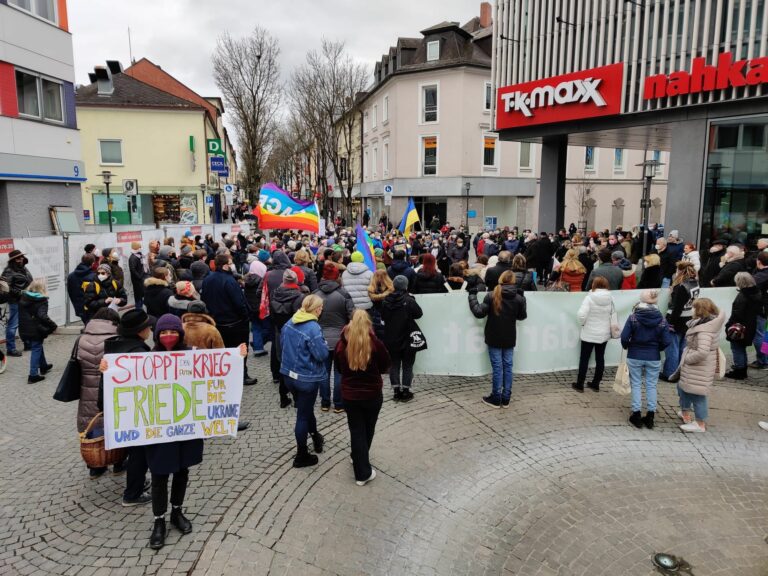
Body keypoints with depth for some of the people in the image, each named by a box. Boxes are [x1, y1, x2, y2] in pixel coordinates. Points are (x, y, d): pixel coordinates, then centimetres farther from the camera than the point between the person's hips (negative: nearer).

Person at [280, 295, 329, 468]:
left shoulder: (289, 323, 0)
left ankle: (316, 437, 44)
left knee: (305, 409, 25)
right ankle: (301, 456, 20)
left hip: (289, 374, 7)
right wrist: (324, 344, -3)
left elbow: (282, 345, 12)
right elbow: (322, 354, -22)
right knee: (303, 415, 6)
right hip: (307, 378, -7)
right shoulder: (313, 328, -24)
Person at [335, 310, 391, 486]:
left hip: (349, 394, 1)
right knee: (368, 429, 20)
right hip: (372, 394, -1)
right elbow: (385, 367, -4)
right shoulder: (375, 344, -17)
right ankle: (364, 471, 38)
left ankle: (362, 473, 15)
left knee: (356, 431, 11)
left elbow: (339, 368, 5)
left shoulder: (341, 344, -9)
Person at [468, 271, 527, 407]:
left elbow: (479, 313, -12)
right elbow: (522, 316, 11)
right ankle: (505, 399, 15)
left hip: (494, 338, -2)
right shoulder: (518, 298, -2)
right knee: (508, 366, 9)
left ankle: (496, 398, 10)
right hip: (510, 338, 3)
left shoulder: (491, 296, -13)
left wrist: (472, 295, -3)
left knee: (497, 367, 3)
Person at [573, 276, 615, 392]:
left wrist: (583, 323, -4)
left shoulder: (590, 297, -17)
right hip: (604, 334, 4)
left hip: (589, 334, -4)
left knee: (584, 358, 6)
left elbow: (581, 314, -24)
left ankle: (580, 384, 12)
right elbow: (613, 315, 2)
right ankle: (596, 384, 21)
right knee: (600, 358, 13)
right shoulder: (610, 298, -4)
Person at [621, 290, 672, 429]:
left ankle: (636, 415, 14)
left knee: (636, 385, 10)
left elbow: (624, 337, -12)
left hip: (635, 356, -1)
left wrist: (626, 347, 8)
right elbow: (666, 342, -6)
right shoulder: (662, 320, -7)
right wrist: (656, 349, 13)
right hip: (654, 358, 1)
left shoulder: (633, 317, -12)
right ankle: (650, 416, 18)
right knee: (651, 386, 12)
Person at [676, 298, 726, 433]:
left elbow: (702, 352, -34)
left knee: (697, 394, 4)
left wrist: (687, 359, -20)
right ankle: (685, 414, 39)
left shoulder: (704, 330, -25)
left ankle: (700, 423, 19)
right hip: (694, 367, 10)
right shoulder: (707, 324, 5)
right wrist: (686, 359, 8)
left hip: (699, 368, -10)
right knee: (682, 387, 22)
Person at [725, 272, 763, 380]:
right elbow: (759, 311, 14)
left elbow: (736, 314, -23)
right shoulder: (757, 293, 6)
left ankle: (739, 372, 7)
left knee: (737, 349, 2)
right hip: (750, 328, 9)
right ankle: (742, 370, 29)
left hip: (740, 329, -9)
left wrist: (729, 326, -15)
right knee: (742, 349, 20)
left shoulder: (742, 296, -22)